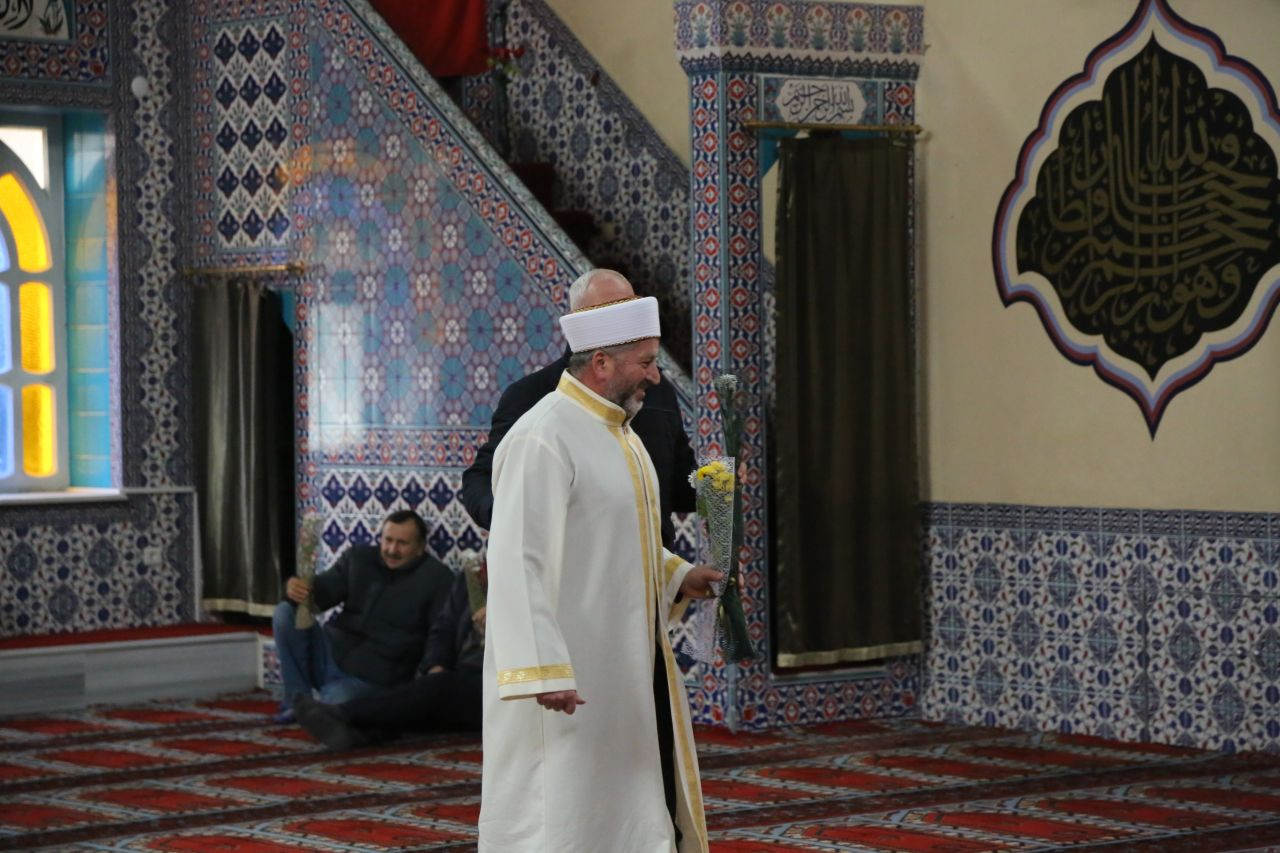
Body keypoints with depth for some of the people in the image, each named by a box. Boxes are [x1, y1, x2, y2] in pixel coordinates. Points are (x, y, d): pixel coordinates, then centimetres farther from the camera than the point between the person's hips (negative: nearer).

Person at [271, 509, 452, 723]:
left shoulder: (437, 577, -5)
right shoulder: (358, 557, 11)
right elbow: (325, 589, -2)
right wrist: (298, 590, -26)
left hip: (373, 677, -5)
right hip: (332, 654, 5)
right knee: (285, 614, -14)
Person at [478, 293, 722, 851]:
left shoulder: (617, 432, 12)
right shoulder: (542, 440, -19)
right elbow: (519, 562, -25)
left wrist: (677, 577, 7)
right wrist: (544, 671, -29)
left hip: (628, 662, 10)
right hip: (569, 673, -10)